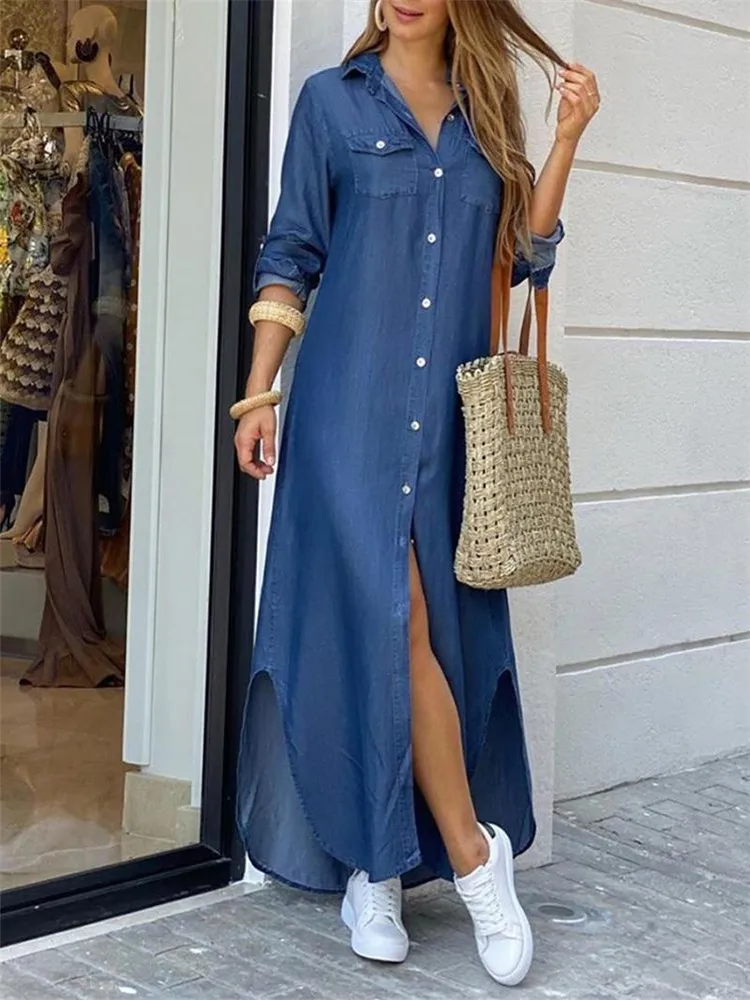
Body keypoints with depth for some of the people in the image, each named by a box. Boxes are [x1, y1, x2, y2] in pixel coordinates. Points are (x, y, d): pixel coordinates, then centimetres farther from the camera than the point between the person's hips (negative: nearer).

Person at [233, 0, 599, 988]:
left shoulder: (487, 117, 14)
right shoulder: (332, 100, 6)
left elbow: (523, 255, 10)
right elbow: (291, 257, 5)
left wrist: (567, 138, 2)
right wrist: (259, 393, 0)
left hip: (453, 415, 3)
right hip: (355, 405, -3)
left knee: (431, 629, 2)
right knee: (391, 620, -11)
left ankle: (377, 863, 12)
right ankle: (473, 853, -1)